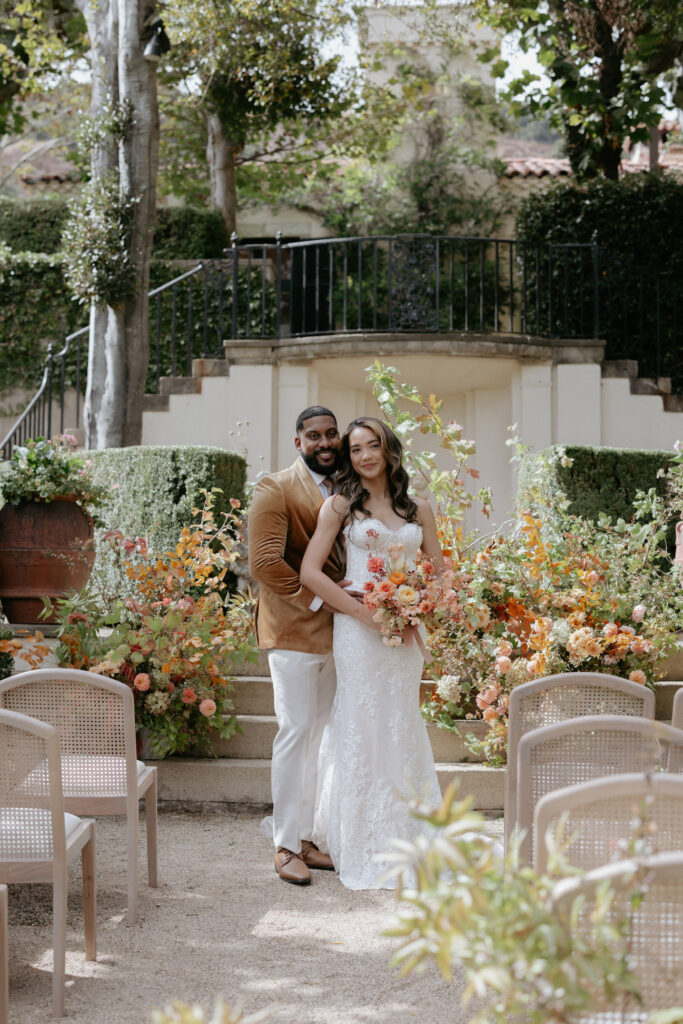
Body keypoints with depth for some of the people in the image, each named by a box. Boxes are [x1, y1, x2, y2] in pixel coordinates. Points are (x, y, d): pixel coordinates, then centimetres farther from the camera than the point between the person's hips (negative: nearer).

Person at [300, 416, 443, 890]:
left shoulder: (418, 509, 12)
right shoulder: (341, 505, 2)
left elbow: (439, 572, 14)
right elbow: (310, 572, -5)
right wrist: (365, 612, -12)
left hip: (406, 631, 3)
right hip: (359, 628, -3)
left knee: (403, 732, 6)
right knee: (363, 731, -2)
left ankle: (406, 846, 17)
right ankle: (367, 854, 5)